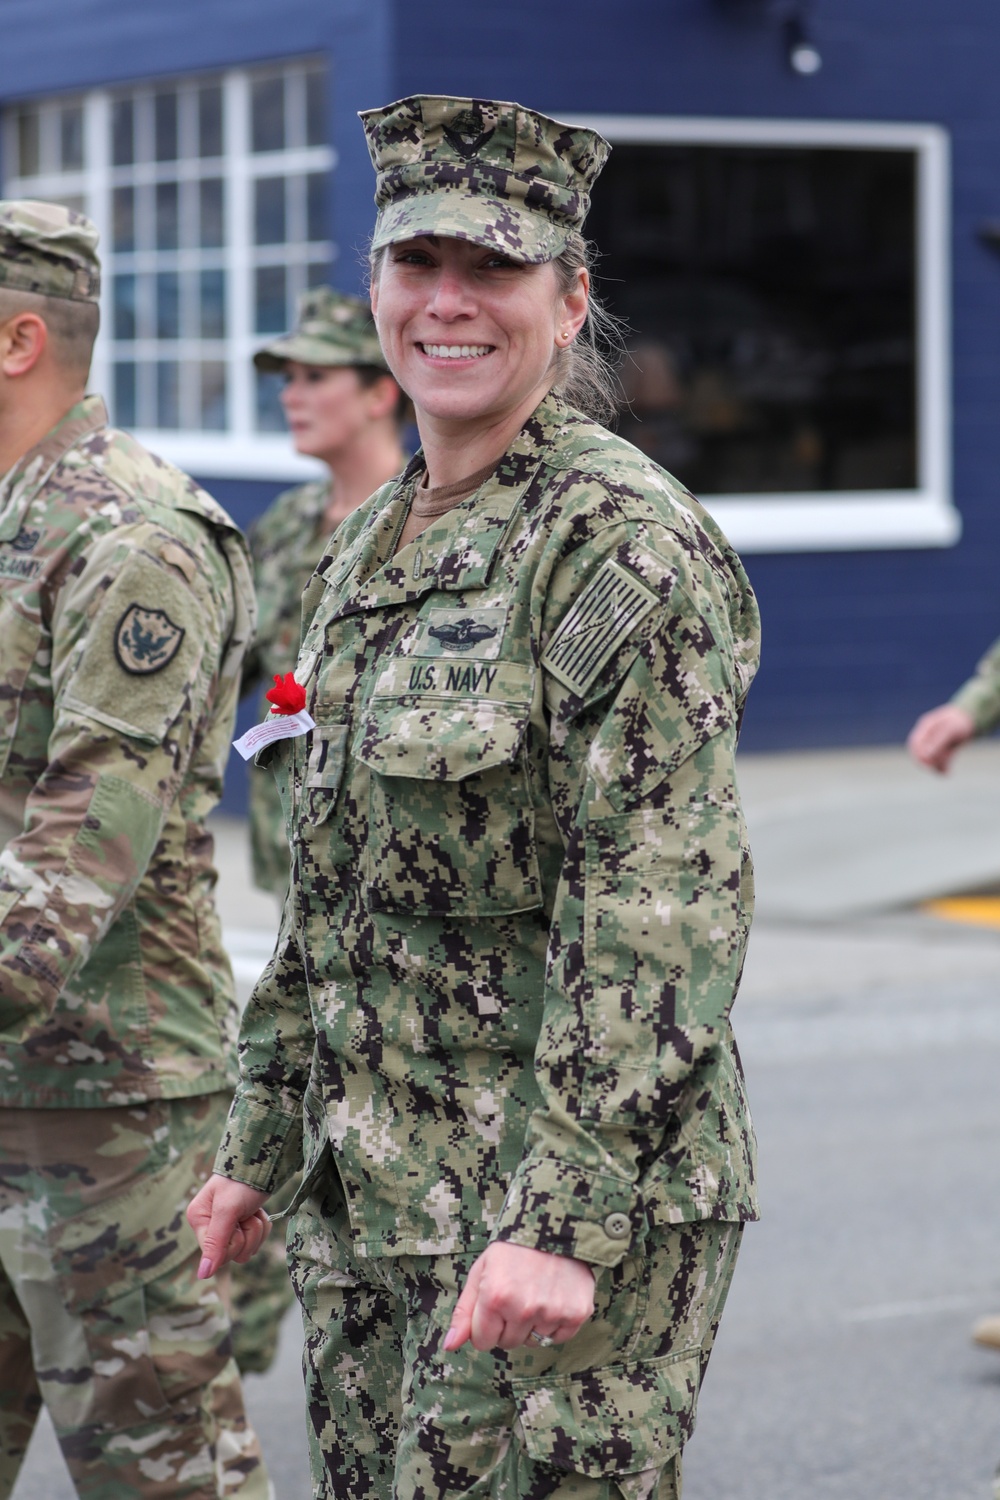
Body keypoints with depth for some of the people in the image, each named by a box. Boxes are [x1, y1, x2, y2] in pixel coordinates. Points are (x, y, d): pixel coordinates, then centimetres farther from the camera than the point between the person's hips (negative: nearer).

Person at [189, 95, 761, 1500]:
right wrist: (264, 1142, 20)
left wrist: (569, 1218, -24)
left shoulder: (623, 541, -14)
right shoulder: (370, 549, 13)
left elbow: (668, 911, -20)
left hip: (569, 1192, -8)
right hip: (376, 1191, 8)